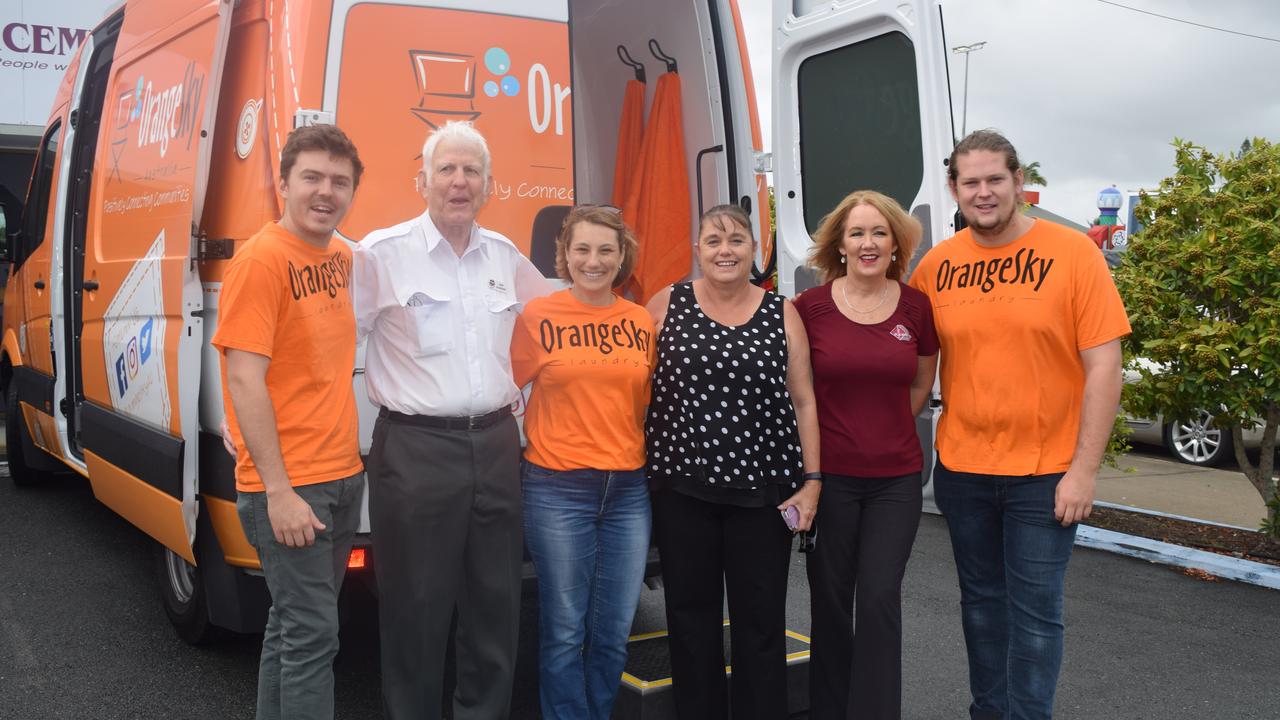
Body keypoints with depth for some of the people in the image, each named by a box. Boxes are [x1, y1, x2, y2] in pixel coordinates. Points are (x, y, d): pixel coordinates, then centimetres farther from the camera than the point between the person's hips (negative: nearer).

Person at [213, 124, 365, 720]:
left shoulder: (340, 258, 11)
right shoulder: (260, 258, -12)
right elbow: (244, 379, -17)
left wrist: (347, 457, 12)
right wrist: (278, 491, -20)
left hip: (343, 476, 8)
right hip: (290, 486, -8)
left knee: (293, 624, 18)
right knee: (311, 633, -4)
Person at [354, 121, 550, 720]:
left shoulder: (506, 256, 9)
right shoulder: (382, 253, -5)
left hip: (496, 446, 5)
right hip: (414, 450, -5)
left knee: (496, 604, 14)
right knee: (417, 610, 5)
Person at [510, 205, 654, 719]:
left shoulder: (641, 322, 6)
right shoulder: (537, 316, -4)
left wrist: (653, 463, 10)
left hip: (629, 489, 4)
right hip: (558, 490, -3)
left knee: (614, 631, 11)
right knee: (565, 631, 4)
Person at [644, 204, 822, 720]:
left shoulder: (782, 314, 3)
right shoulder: (667, 305, 2)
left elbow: (803, 402, 4)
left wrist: (812, 480, -2)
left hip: (762, 491, 0)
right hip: (681, 487, 1)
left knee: (761, 619, 6)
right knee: (691, 614, 11)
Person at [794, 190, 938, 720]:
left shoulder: (917, 307, 0)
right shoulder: (810, 307, -5)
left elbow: (919, 387, 13)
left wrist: (882, 431, 7)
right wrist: (831, 439, 5)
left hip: (895, 479, 1)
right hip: (828, 476, -1)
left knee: (880, 598, -2)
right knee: (830, 599, 9)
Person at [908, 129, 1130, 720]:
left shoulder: (1073, 254, -8)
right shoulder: (936, 265, 1)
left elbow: (1103, 367, -9)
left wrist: (1084, 470, -13)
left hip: (1045, 473, -3)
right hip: (960, 467, 4)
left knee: (1034, 610, 3)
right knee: (981, 600, 17)